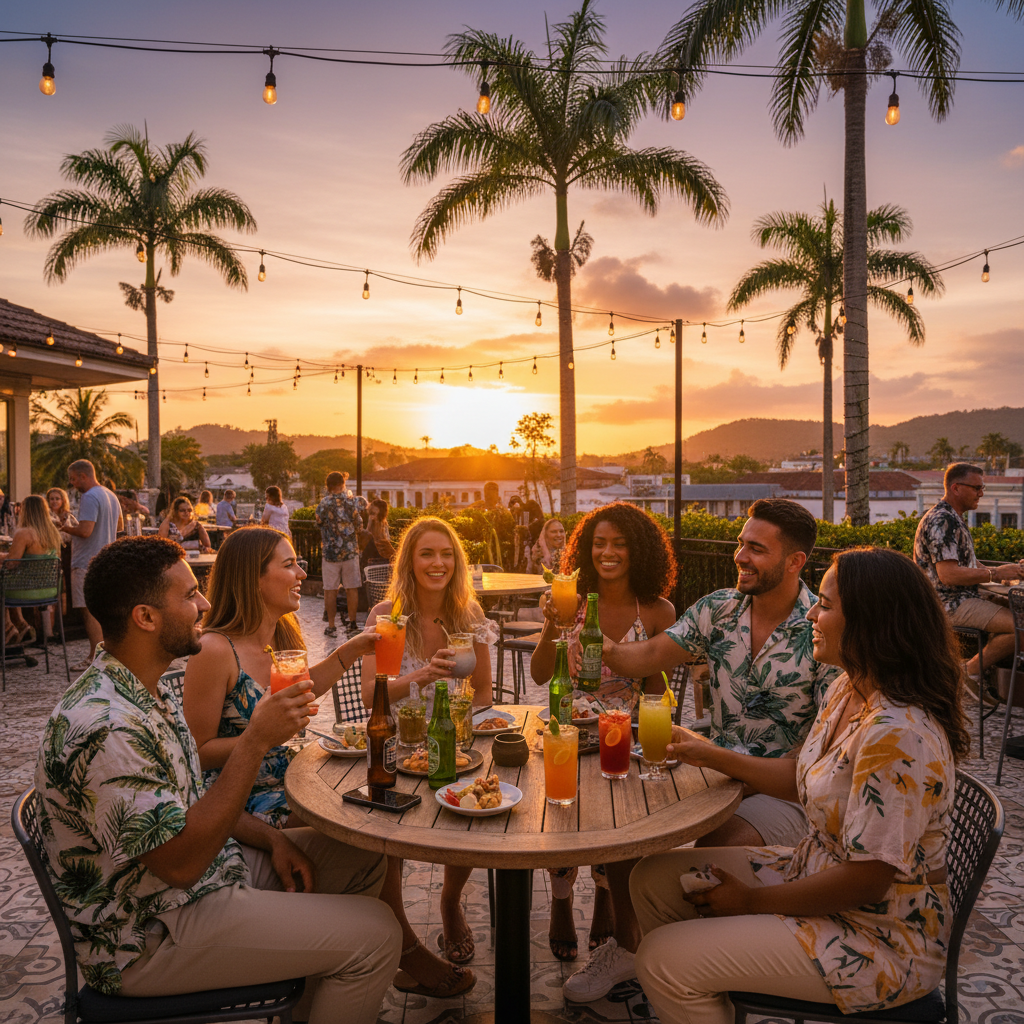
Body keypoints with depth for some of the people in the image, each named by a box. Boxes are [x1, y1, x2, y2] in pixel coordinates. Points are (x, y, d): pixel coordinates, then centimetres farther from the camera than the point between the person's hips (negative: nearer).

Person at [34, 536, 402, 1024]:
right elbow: (180, 862, -30)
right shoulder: (104, 728, -30)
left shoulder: (146, 690, 4)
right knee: (373, 933, -14)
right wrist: (256, 742, -31)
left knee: (362, 857, 11)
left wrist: (272, 838, 1)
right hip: (147, 935, -10)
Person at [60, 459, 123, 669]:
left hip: (87, 563, -10)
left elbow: (85, 531, -24)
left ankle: (95, 659, -5)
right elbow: (120, 525, 23)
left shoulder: (90, 498, -17)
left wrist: (67, 528, -6)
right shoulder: (111, 496, 13)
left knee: (89, 611, -6)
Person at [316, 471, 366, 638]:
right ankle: (351, 622, 20)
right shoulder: (351, 501, -2)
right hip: (350, 551, 1)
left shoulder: (323, 503, -7)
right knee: (352, 589, 11)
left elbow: (319, 523, 6)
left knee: (330, 590, 4)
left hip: (330, 552, -1)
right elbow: (364, 502, 19)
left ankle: (331, 626, 7)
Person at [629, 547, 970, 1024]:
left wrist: (751, 901, -15)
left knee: (662, 959, -15)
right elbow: (803, 779, 13)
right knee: (653, 879, 7)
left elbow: (865, 880, -27)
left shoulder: (898, 735, -31)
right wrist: (711, 755, 6)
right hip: (818, 872, 9)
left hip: (879, 936, -9)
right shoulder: (847, 690, 0)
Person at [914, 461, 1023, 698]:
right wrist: (996, 574, -17)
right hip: (950, 605, -11)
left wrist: (1004, 570, 11)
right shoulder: (941, 521, -17)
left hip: (961, 600, 11)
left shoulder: (954, 519, 19)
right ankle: (972, 670, -6)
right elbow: (948, 574, -24)